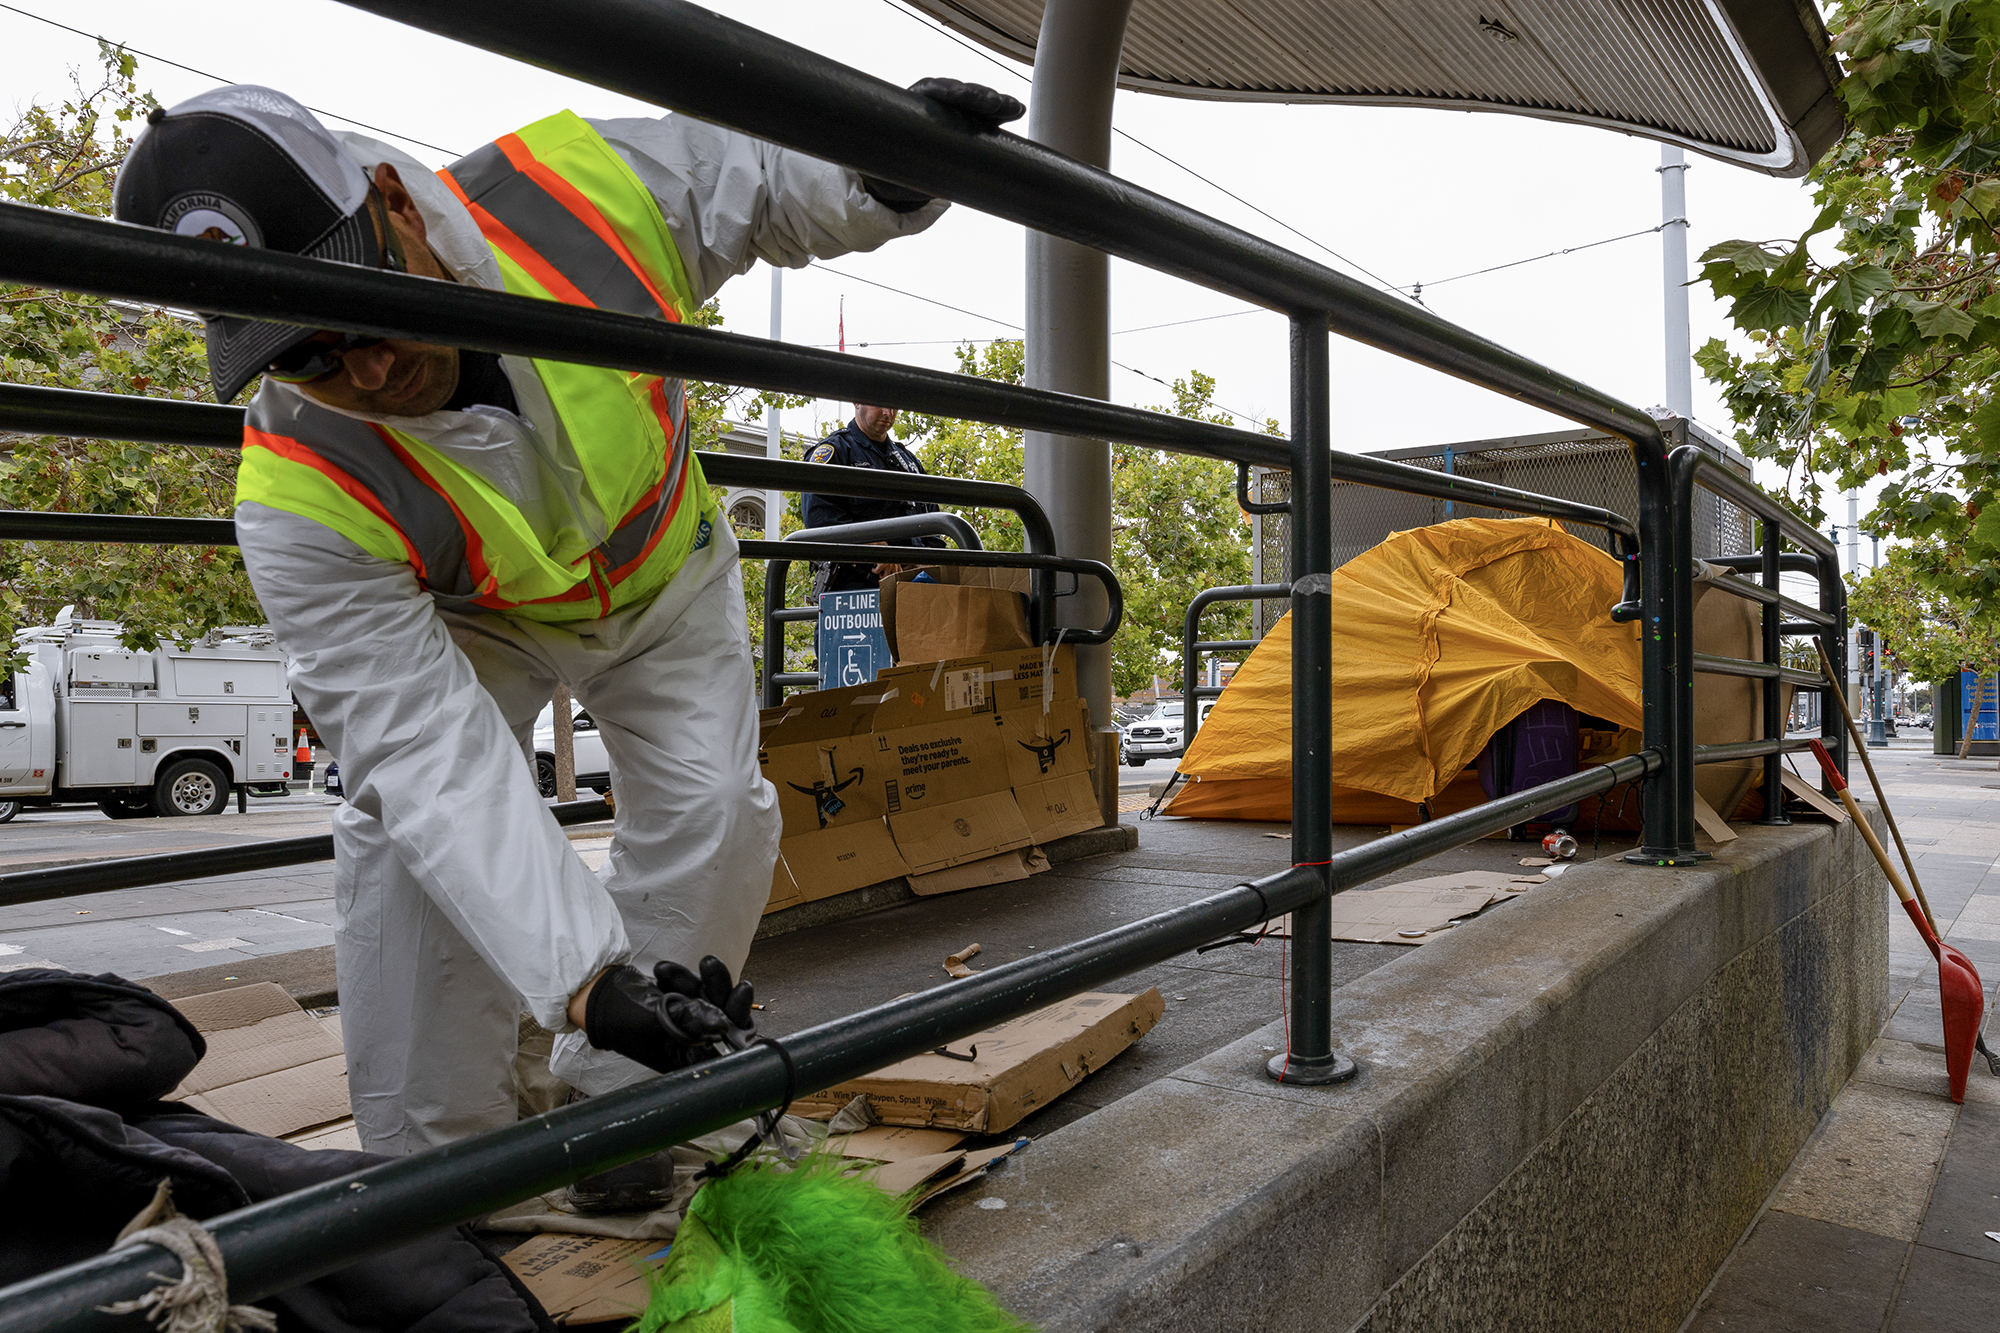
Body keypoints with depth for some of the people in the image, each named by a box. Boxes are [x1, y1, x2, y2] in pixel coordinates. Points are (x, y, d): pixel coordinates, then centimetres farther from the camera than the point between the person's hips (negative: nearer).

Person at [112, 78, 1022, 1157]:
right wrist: (582, 974, -48)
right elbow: (432, 754, -40)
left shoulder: (589, 185, -35)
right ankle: (429, 1163, 5)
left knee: (713, 811, -12)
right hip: (463, 616, -1)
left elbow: (774, 187, -14)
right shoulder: (303, 502, -37)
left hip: (660, 569, 2)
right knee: (411, 822, -18)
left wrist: (895, 169, -34)